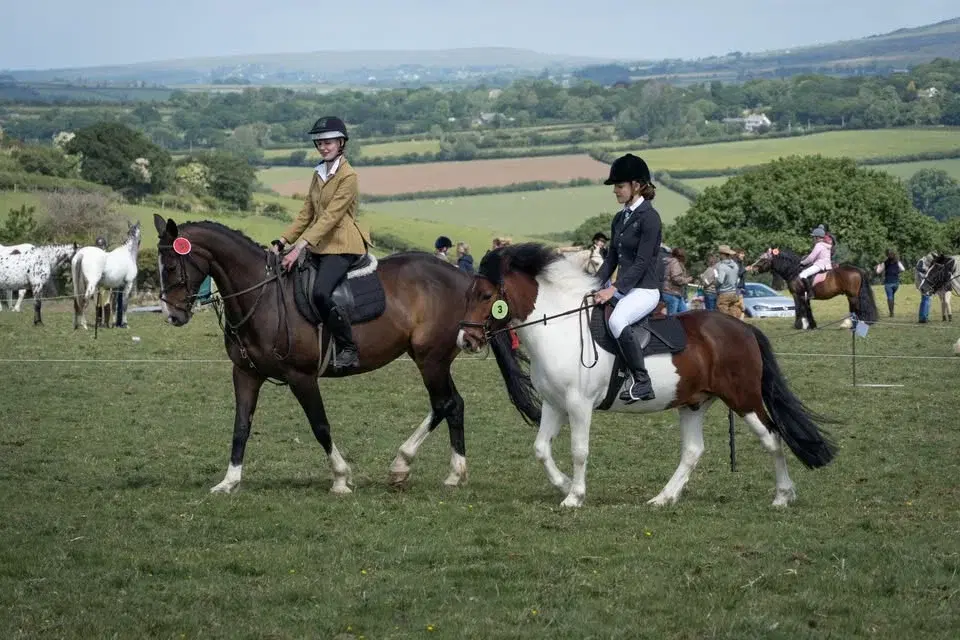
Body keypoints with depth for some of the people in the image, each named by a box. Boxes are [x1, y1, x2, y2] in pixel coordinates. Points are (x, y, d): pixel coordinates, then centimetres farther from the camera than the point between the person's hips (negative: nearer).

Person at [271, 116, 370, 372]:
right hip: (317, 247, 9)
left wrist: (300, 247, -26)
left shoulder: (348, 177, -10)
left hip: (341, 247, -9)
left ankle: (348, 350, -20)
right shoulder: (318, 175, 16)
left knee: (320, 293, -30)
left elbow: (330, 217, -19)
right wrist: (282, 241, 4)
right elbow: (306, 214, 17)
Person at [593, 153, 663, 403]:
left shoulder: (648, 217, -13)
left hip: (644, 289, -10)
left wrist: (613, 289, -24)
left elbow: (642, 262, -19)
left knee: (617, 320, -36)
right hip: (623, 288, 10)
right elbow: (611, 258, 15)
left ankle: (643, 383, -29)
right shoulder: (620, 218, 13)